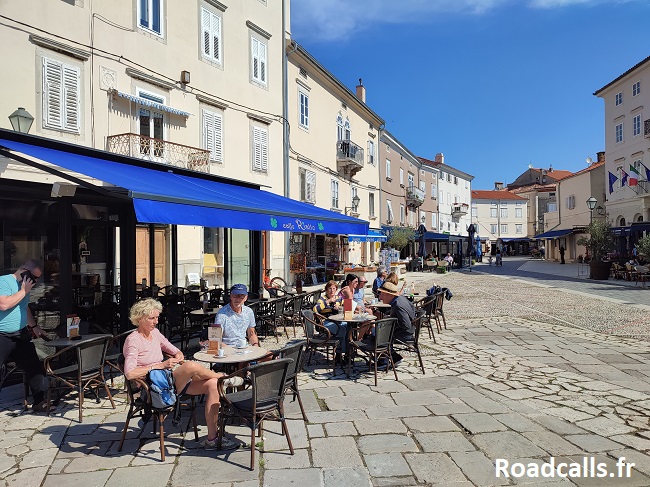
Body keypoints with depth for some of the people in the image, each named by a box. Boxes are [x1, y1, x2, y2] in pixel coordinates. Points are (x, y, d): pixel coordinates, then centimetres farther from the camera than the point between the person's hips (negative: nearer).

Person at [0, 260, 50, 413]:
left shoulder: (24, 286, 15)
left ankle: (40, 401, 12)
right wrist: (23, 291, -19)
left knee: (35, 367, 5)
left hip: (21, 336, 8)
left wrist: (34, 326, 26)